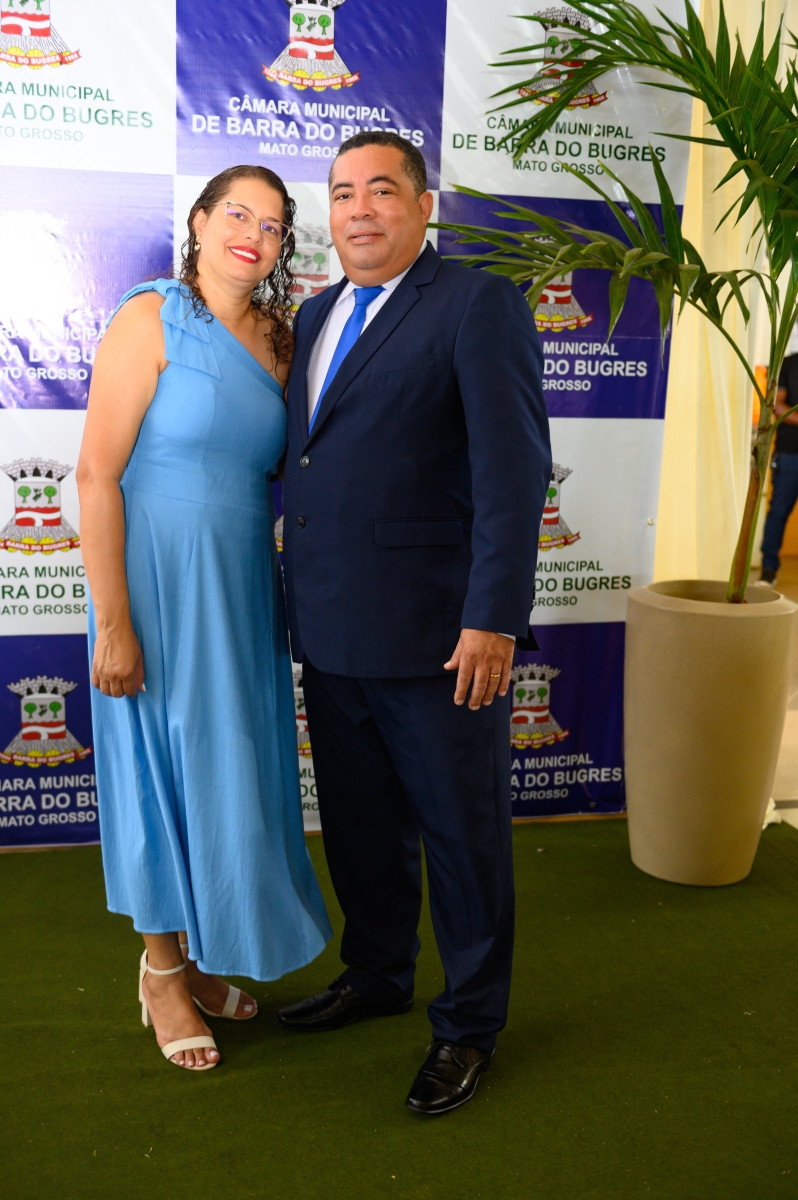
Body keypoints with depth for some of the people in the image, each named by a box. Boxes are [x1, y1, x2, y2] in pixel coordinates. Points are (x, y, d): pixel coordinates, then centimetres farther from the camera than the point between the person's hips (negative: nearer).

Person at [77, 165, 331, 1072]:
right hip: (159, 586, -6)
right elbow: (96, 475, -14)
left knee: (232, 770, 13)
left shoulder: (277, 340, 8)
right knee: (164, 768, 6)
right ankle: (161, 973, 28)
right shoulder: (152, 318, -10)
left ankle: (200, 954, 35)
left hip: (243, 590, 6)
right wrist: (113, 624, -17)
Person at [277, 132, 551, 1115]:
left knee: (462, 832, 8)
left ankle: (468, 1025, 28)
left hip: (435, 630, -6)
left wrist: (494, 618, -19)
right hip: (328, 628, 7)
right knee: (359, 823, 19)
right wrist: (298, 595, 9)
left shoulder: (480, 306, -6)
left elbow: (514, 470, -13)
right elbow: (303, 458, 15)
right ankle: (375, 976, 42)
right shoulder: (314, 315, 15)